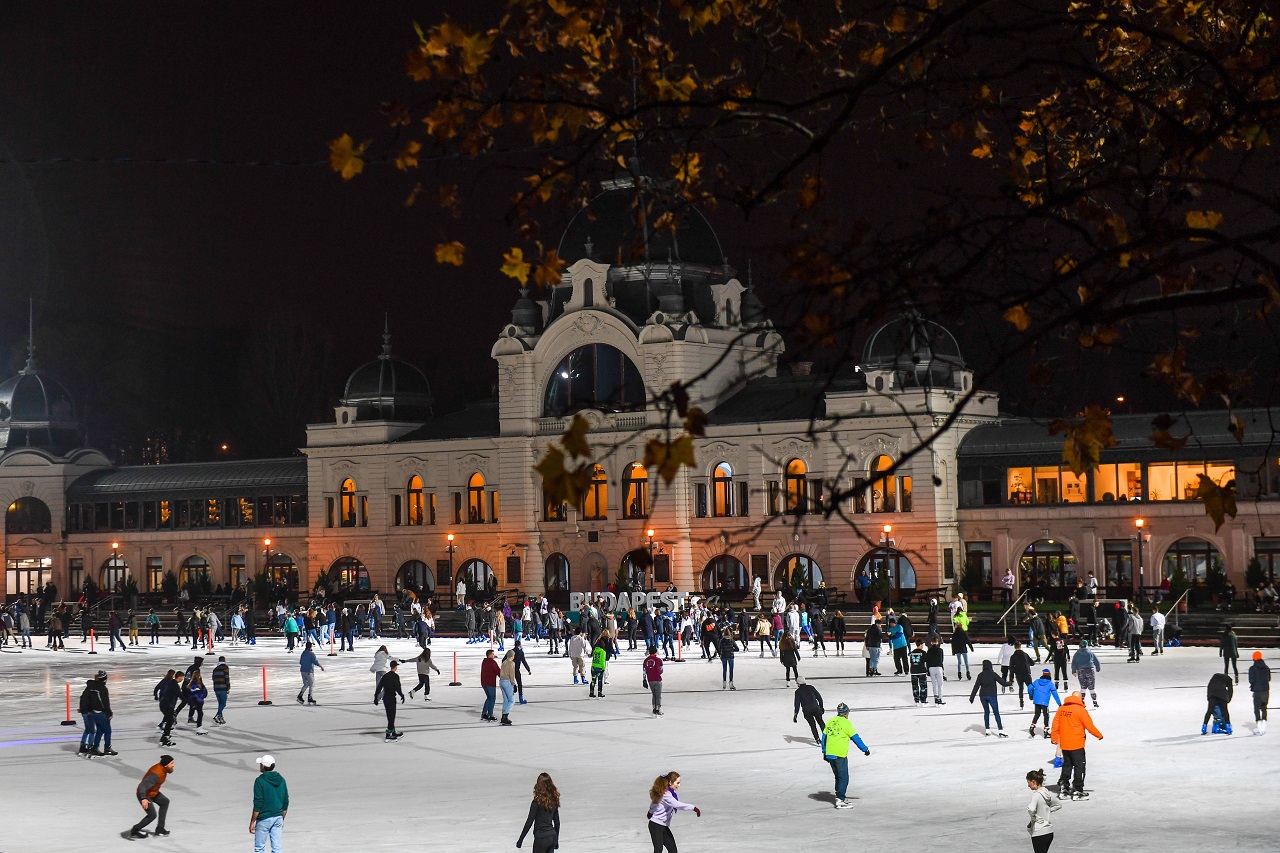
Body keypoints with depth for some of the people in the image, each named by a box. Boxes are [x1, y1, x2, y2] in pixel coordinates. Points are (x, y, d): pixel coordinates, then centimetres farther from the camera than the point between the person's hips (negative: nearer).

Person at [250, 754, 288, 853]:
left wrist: (252, 822, -9)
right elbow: (285, 803, 11)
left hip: (264, 819, -6)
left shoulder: (260, 781, -13)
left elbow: (258, 805, -15)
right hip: (278, 818, 6)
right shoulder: (281, 780, 6)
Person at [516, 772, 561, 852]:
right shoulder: (554, 800, 4)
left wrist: (520, 840, -7)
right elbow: (557, 822, 10)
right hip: (552, 836, 6)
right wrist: (556, 839, 22)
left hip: (541, 837, -6)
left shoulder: (537, 801, -15)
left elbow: (529, 822, -14)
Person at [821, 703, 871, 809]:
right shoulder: (846, 723, -7)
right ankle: (840, 800, -9)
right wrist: (865, 749, 7)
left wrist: (824, 752, 27)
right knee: (843, 778, -3)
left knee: (838, 776, 18)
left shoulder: (830, 722, 11)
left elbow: (824, 737, 17)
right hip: (840, 755, -7)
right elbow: (855, 738, -4)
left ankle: (841, 797, 23)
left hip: (829, 754, 7)